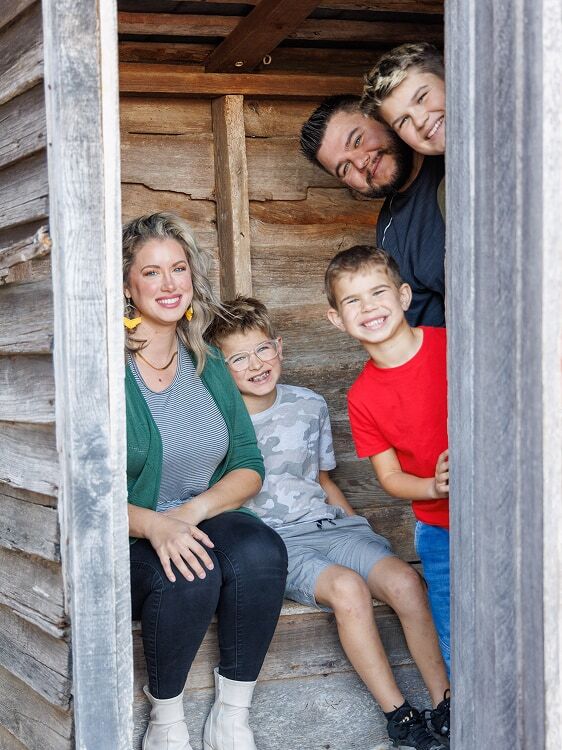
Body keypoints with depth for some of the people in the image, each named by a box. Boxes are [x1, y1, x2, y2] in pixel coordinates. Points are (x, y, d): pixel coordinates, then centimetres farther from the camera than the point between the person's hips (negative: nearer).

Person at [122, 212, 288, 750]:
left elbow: (249, 468, 7)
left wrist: (193, 510, -13)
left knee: (261, 550, -27)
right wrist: (153, 524, -28)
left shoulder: (208, 366, 10)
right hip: (126, 543, -4)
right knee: (188, 576, -35)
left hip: (204, 524, 5)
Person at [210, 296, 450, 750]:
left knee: (404, 580, -22)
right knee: (346, 586, -32)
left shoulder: (310, 406, 12)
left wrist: (357, 527, 14)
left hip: (328, 524, 4)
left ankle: (445, 703, -11)